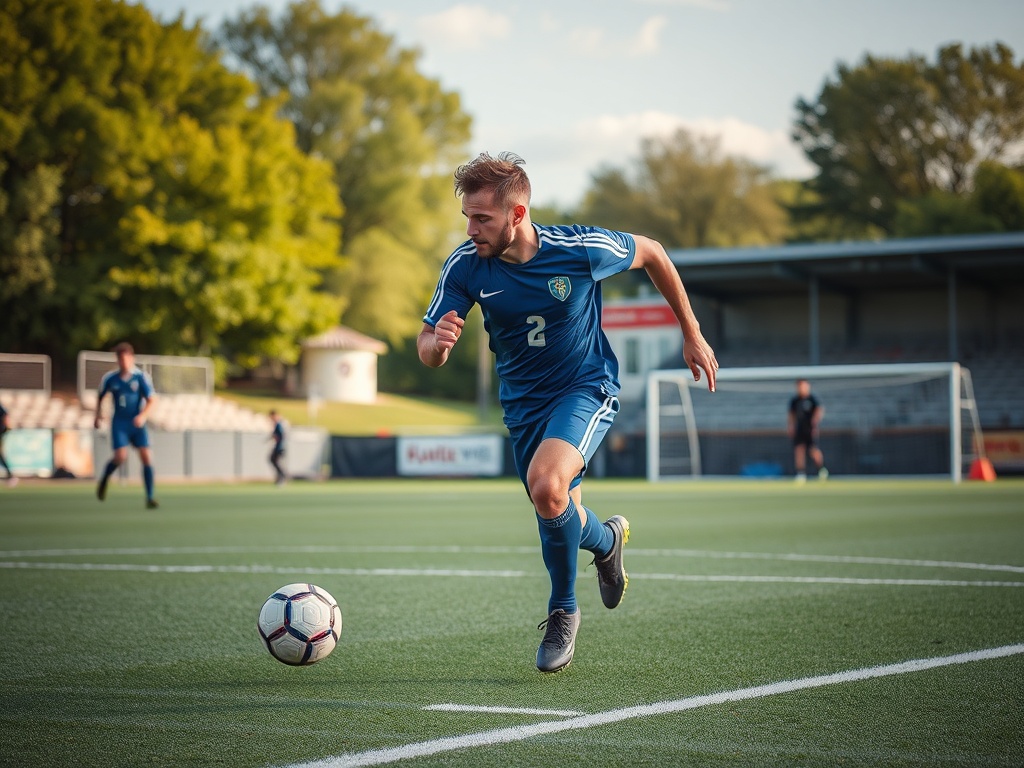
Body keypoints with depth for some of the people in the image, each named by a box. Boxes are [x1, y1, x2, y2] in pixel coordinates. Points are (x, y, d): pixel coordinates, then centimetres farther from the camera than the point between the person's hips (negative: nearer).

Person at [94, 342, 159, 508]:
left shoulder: (141, 377, -7)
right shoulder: (110, 378, -2)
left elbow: (151, 400, -9)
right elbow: (100, 397, 17)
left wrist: (142, 416, -25)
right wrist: (97, 417, 17)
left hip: (137, 424, 0)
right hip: (119, 423, 0)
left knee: (146, 456, -11)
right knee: (121, 456, -19)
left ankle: (150, 498, -4)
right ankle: (104, 479, 13)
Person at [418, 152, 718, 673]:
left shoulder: (581, 249, -23)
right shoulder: (465, 266, -16)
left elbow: (650, 253, -2)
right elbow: (427, 351, -11)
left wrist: (691, 335, 4)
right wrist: (436, 342, -38)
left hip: (585, 389, -4)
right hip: (522, 402, 4)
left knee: (546, 486, -29)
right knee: (559, 518, 11)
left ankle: (563, 610, -5)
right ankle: (605, 539, 48)